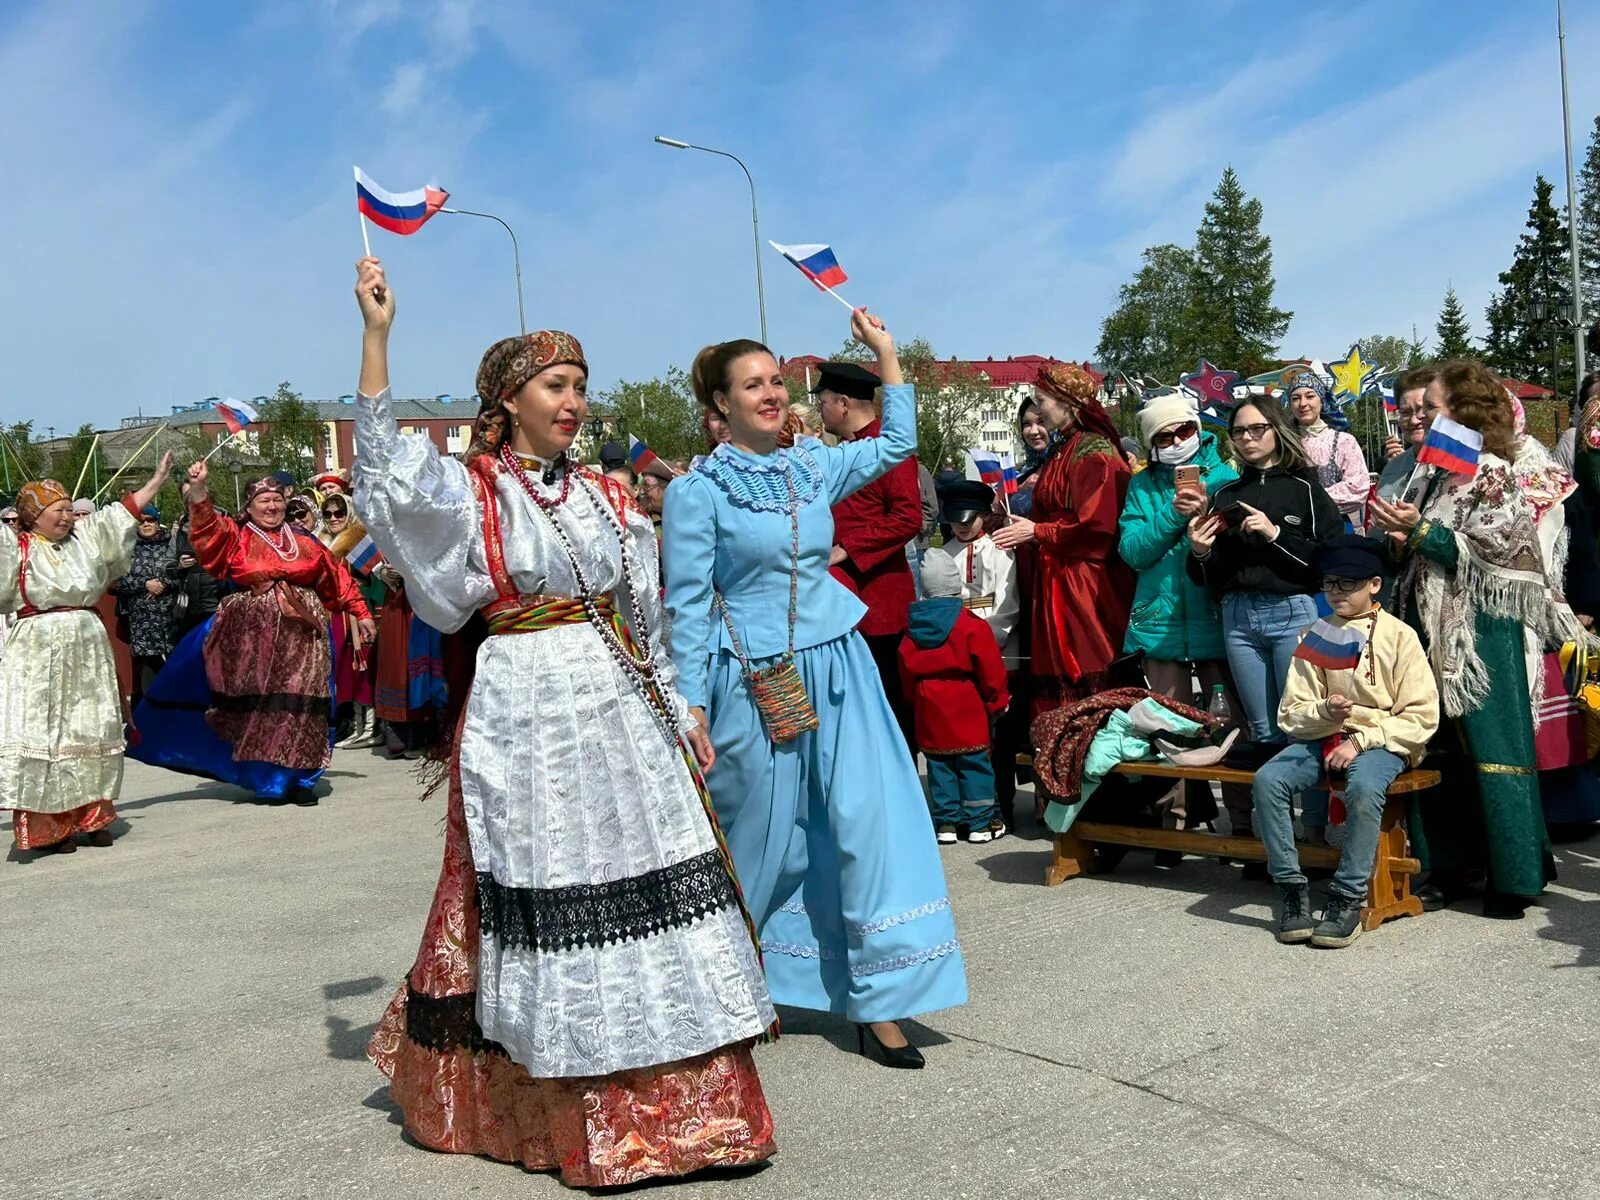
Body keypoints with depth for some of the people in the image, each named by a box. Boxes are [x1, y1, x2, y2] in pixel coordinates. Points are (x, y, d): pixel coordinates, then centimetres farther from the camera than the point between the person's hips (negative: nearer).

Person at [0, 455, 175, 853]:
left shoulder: (86, 537, 12)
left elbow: (124, 512, 18)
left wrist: (158, 478, 20)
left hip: (87, 648, 5)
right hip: (39, 652, -5)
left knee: (91, 731, 7)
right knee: (41, 732, -6)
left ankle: (90, 816, 15)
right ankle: (45, 825, -2)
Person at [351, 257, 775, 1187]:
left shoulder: (608, 497, 12)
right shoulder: (471, 491, 0)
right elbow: (384, 458, -18)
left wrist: (681, 712, 15)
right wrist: (377, 332, -23)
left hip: (622, 708, 5)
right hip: (528, 713, -4)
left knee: (649, 882, 4)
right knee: (549, 893, -1)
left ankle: (677, 1104, 17)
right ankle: (586, 1120, 15)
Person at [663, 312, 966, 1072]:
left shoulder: (813, 466, 9)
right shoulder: (697, 490, -6)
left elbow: (898, 443, 22)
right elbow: (688, 606, -6)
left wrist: (886, 353, 16)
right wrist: (693, 709, -10)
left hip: (837, 668, 5)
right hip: (755, 682, -4)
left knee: (871, 822, -2)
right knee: (762, 842, 7)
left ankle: (876, 1002, 8)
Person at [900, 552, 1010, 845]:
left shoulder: (913, 626, 3)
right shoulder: (971, 624, -10)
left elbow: (906, 670, 10)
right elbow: (990, 668, -8)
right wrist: (997, 701, 6)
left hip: (929, 710, 4)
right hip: (967, 709, -4)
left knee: (939, 765, 9)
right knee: (974, 764, 3)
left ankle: (946, 821, 11)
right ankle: (980, 822, 7)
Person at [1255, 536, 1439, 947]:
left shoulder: (1399, 635, 1)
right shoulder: (1315, 637, 10)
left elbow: (1422, 716, -4)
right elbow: (1291, 715, 8)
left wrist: (1360, 741, -15)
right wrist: (1325, 712, -15)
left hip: (1382, 742, -3)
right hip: (1322, 737, 4)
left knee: (1364, 786, -37)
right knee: (1268, 780, -26)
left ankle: (1349, 898, -25)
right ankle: (1291, 887, -16)